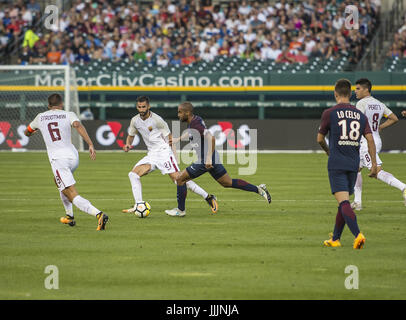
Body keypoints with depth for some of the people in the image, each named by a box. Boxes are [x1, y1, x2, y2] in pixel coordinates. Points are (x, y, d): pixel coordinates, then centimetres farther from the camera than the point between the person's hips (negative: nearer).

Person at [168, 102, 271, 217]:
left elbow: (211, 138, -31)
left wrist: (208, 159, -32)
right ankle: (258, 189, 11)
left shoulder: (195, 125, -19)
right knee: (228, 183, 16)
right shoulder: (195, 120, 11)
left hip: (205, 161, -10)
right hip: (212, 160, 10)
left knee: (180, 179, -2)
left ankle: (180, 210, 5)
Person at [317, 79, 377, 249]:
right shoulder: (360, 115, 10)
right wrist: (374, 163, 1)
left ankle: (358, 235, -30)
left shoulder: (329, 113, -1)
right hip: (353, 165, 5)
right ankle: (335, 239, 23)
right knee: (344, 202, 15)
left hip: (336, 164, -5)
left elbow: (320, 139, 7)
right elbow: (370, 139, 0)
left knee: (343, 202, -13)